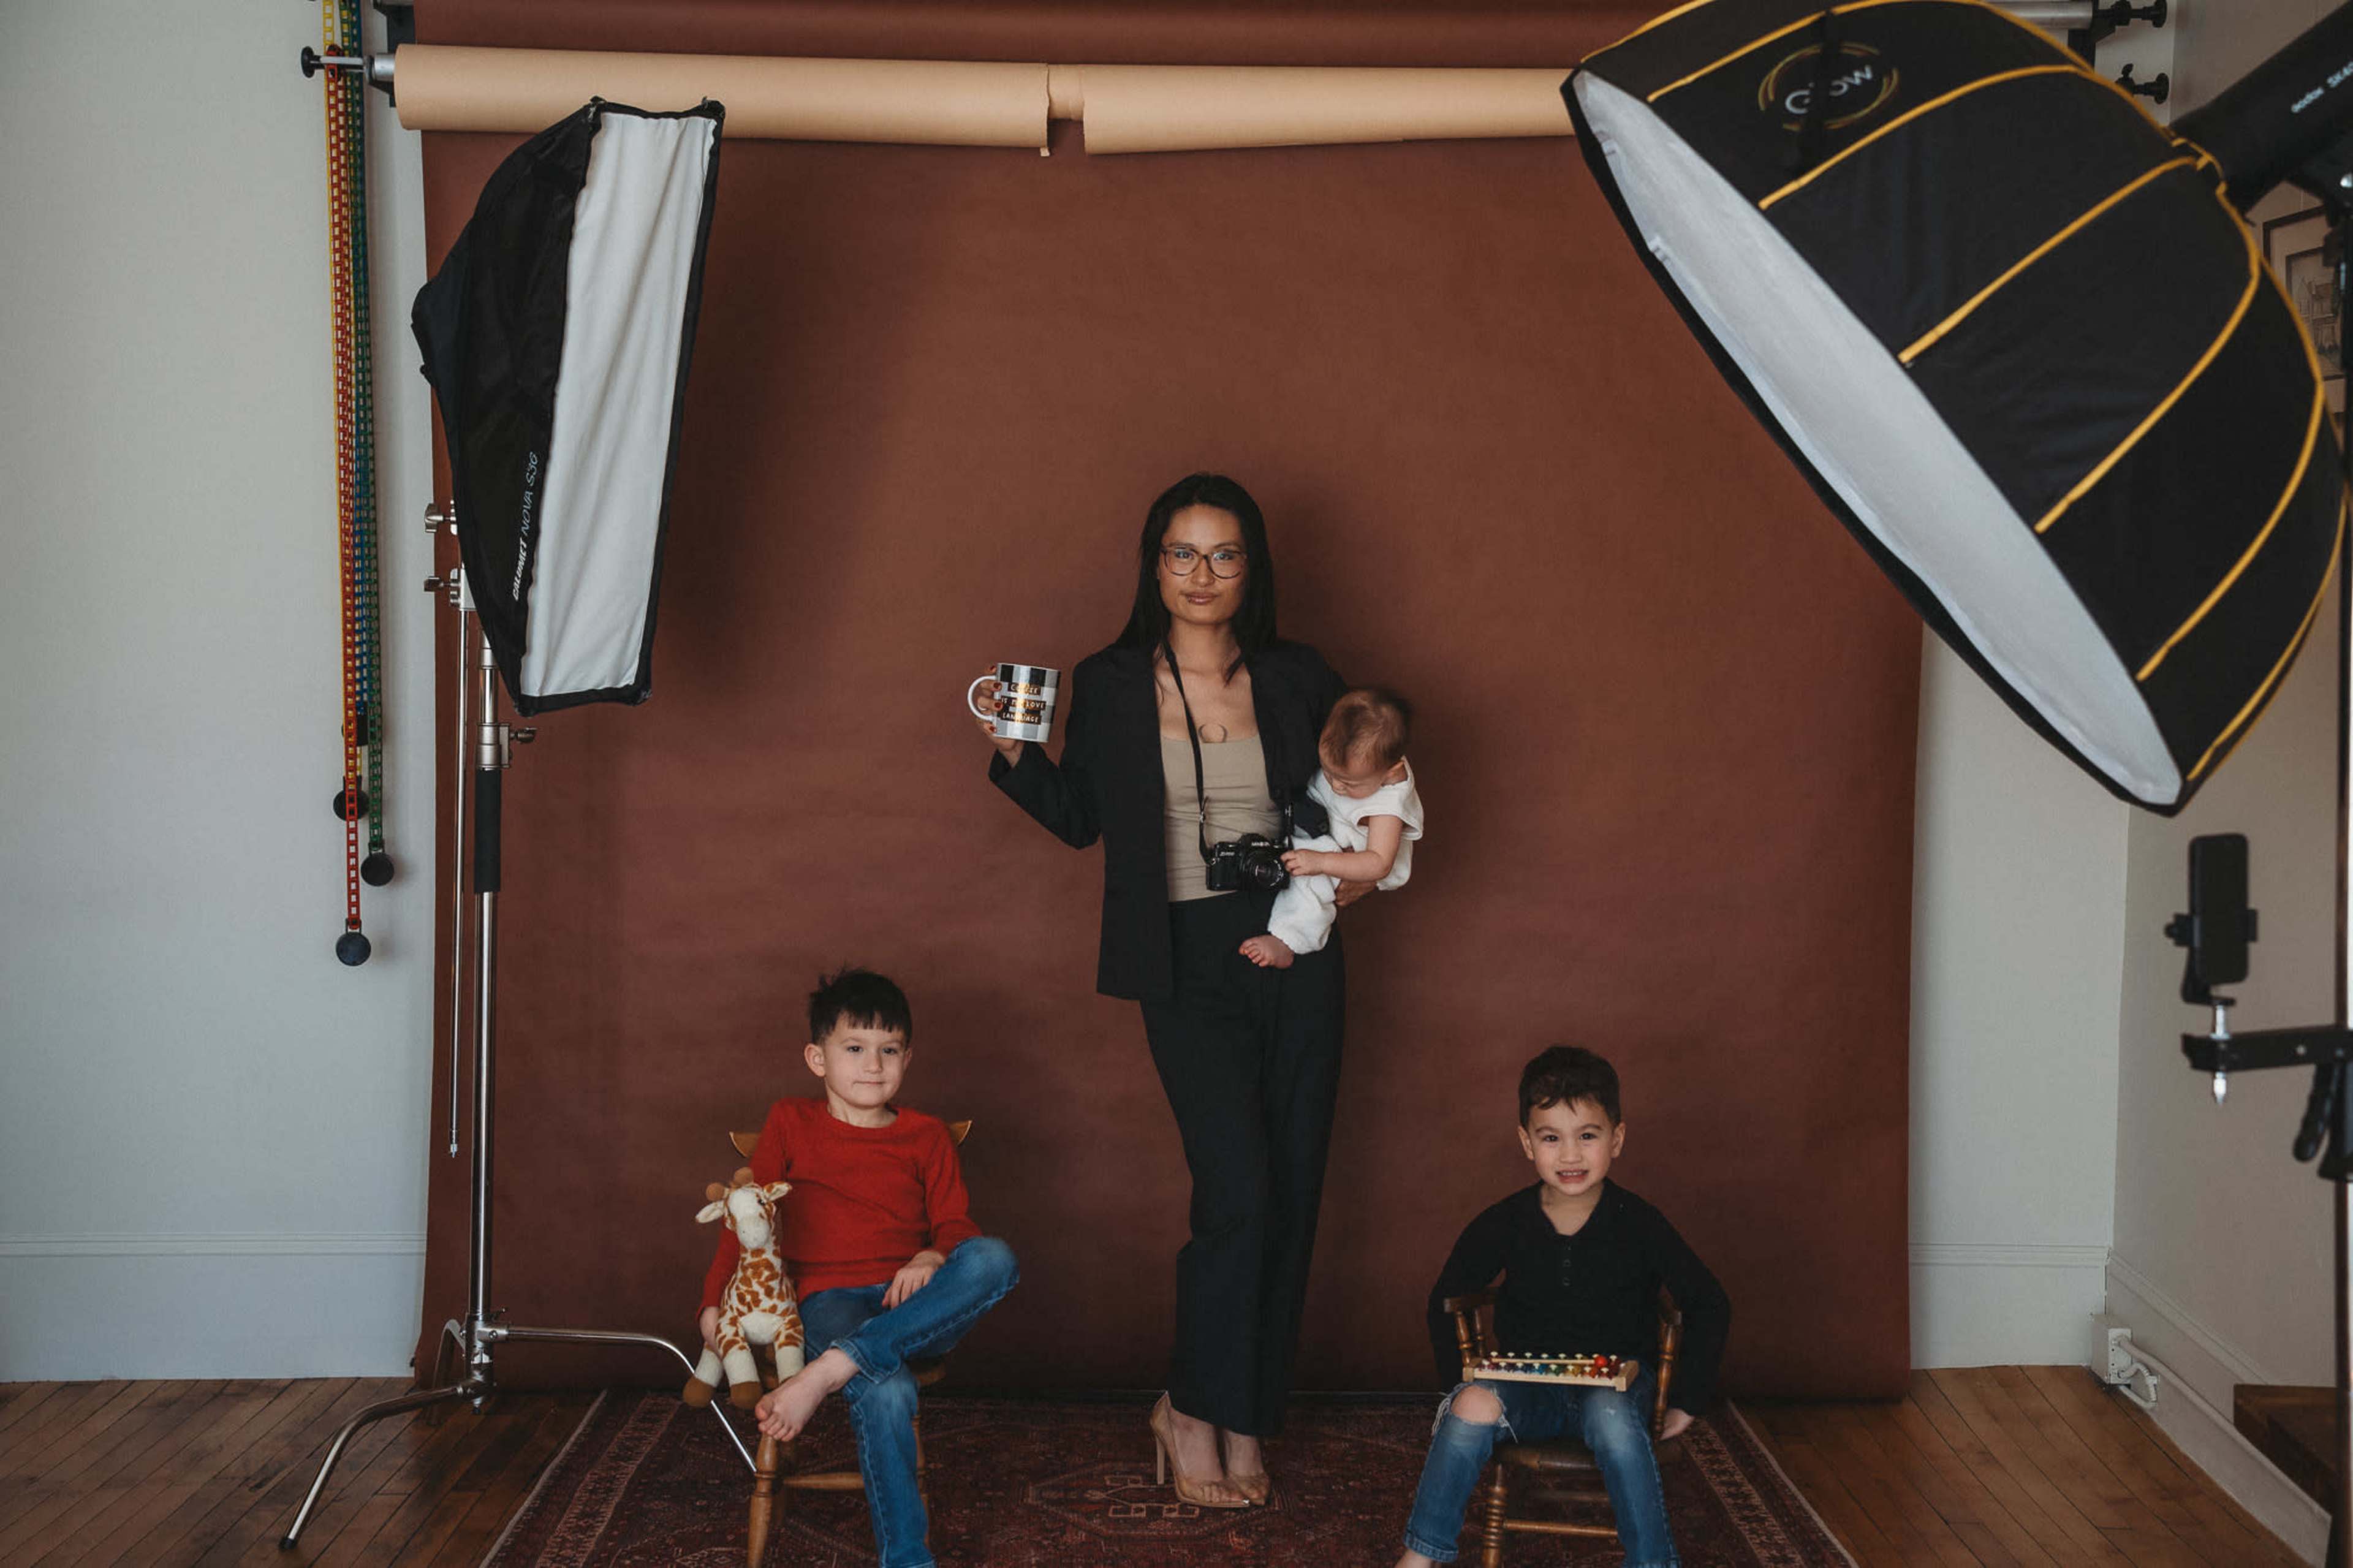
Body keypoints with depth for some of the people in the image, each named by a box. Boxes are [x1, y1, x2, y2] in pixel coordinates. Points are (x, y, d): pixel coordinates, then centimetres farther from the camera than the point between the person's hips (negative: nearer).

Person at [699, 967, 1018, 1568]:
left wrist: (934, 1258, -16)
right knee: (887, 1391, -38)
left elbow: (954, 1223, 8)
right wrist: (716, 1301, 4)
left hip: (914, 1307, 3)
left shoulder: (927, 1136, 15)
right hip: (832, 1299, -2)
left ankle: (826, 1372, -38)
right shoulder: (790, 1122, 12)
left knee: (994, 1259, -33)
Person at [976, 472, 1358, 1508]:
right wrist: (1014, 753, -6)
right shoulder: (1110, 686, 2)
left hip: (1295, 952, 3)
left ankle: (1245, 1421, 18)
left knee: (1292, 1197, 4)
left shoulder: (1296, 679, 5)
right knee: (1238, 1191, -13)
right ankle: (1192, 1410, 7)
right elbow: (1080, 819, 9)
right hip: (1186, 965, -3)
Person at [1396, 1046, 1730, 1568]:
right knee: (1475, 1405, -30)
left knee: (1611, 1416, -37)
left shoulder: (1639, 1225, -8)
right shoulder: (1504, 1225, -3)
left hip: (1618, 1382, -1)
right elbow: (1444, 1302, 11)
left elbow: (1709, 1306, 2)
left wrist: (1688, 1400, 1)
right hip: (1528, 1383, 2)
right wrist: (1463, 1382, 1)